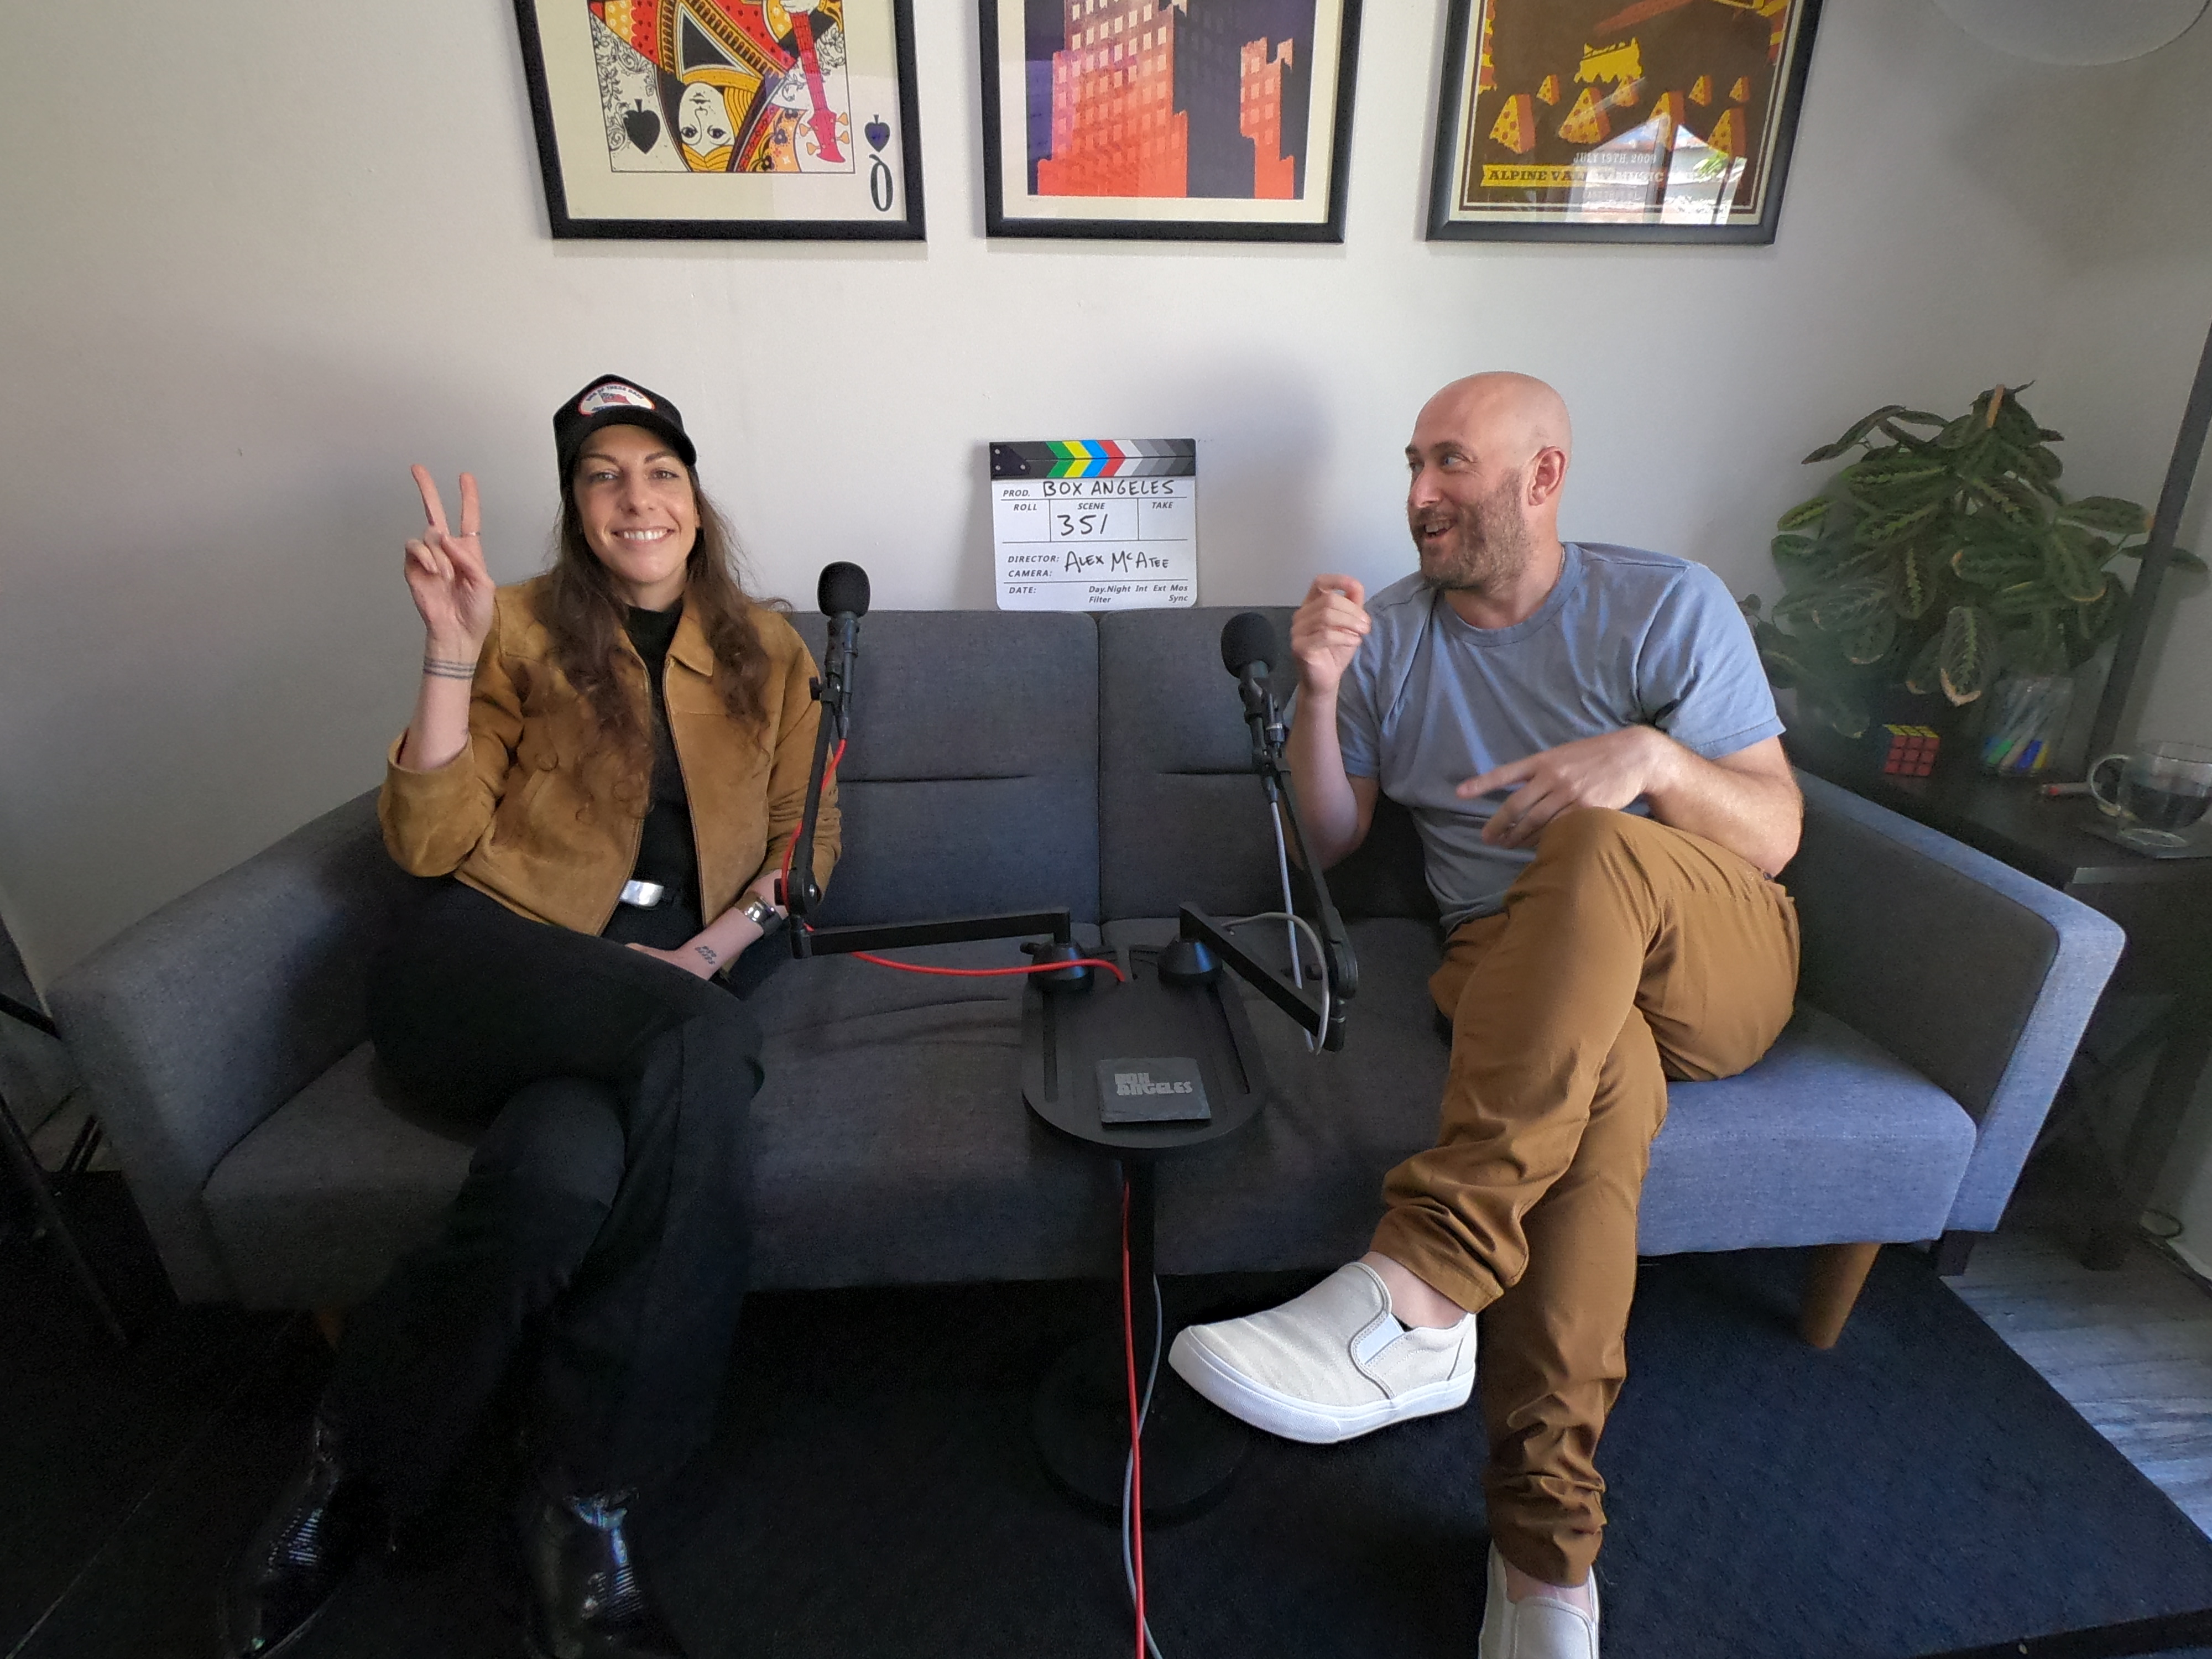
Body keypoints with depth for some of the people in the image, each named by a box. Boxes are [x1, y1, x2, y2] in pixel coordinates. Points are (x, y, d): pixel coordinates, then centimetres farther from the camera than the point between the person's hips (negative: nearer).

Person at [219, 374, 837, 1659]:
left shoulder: (767, 651, 14)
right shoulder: (525, 630, 9)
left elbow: (808, 835, 10)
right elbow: (430, 845, 1)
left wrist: (712, 950, -6)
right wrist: (453, 649, -10)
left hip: (657, 988, 2)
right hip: (488, 966, -1)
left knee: (563, 1172, -33)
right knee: (707, 1048, -33)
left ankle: (362, 1465, -5)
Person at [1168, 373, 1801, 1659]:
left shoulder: (1670, 606, 0)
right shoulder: (1390, 636, 7)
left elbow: (1776, 834, -3)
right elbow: (1327, 842, 5)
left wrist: (1652, 757, -24)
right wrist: (1318, 692, -12)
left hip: (1716, 957, -1)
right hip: (1531, 972, 1)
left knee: (1595, 847, -35)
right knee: (1597, 1078, -35)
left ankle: (1419, 1289, -43)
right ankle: (1549, 1541, -28)